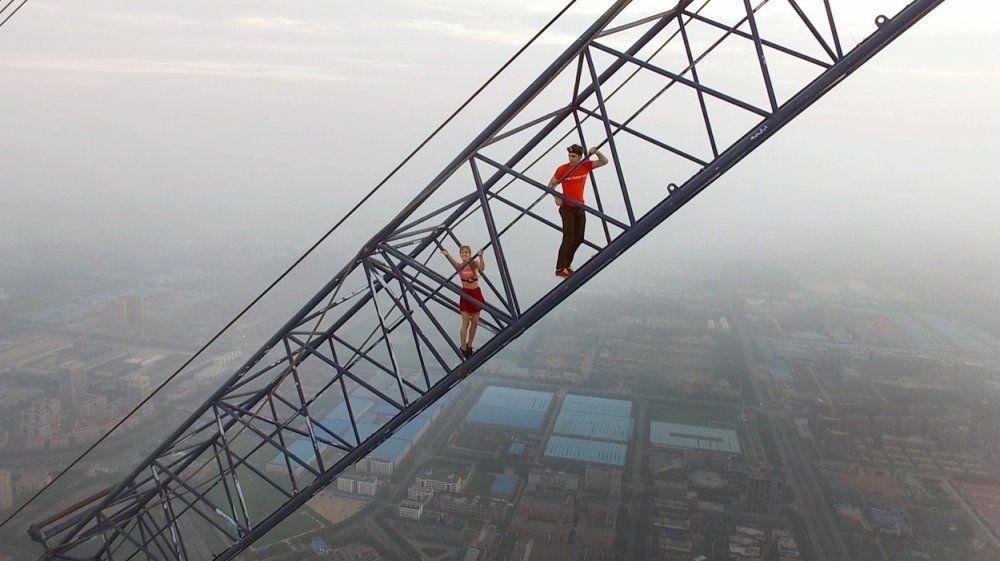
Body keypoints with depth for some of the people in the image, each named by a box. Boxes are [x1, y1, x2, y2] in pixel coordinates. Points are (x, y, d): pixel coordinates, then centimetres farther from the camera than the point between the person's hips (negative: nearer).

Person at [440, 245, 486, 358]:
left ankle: (469, 345, 27)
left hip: (476, 294, 2)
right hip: (466, 294, -2)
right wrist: (447, 255, -52)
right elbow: (453, 262, -30)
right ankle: (463, 348, 8)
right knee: (466, 323, -5)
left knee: (475, 322, 10)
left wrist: (480, 257, -46)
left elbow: (482, 269, -26)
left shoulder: (475, 263, -4)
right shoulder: (459, 266, -6)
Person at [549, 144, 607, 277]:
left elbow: (604, 161, -5)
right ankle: (560, 269, -10)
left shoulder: (586, 165, 0)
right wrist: (556, 197, -16)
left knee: (579, 238, 9)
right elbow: (551, 184, 0)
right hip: (567, 207, -6)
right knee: (568, 238, -14)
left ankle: (565, 264, 23)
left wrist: (596, 152, -24)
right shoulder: (562, 169, -11)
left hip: (580, 207, 6)